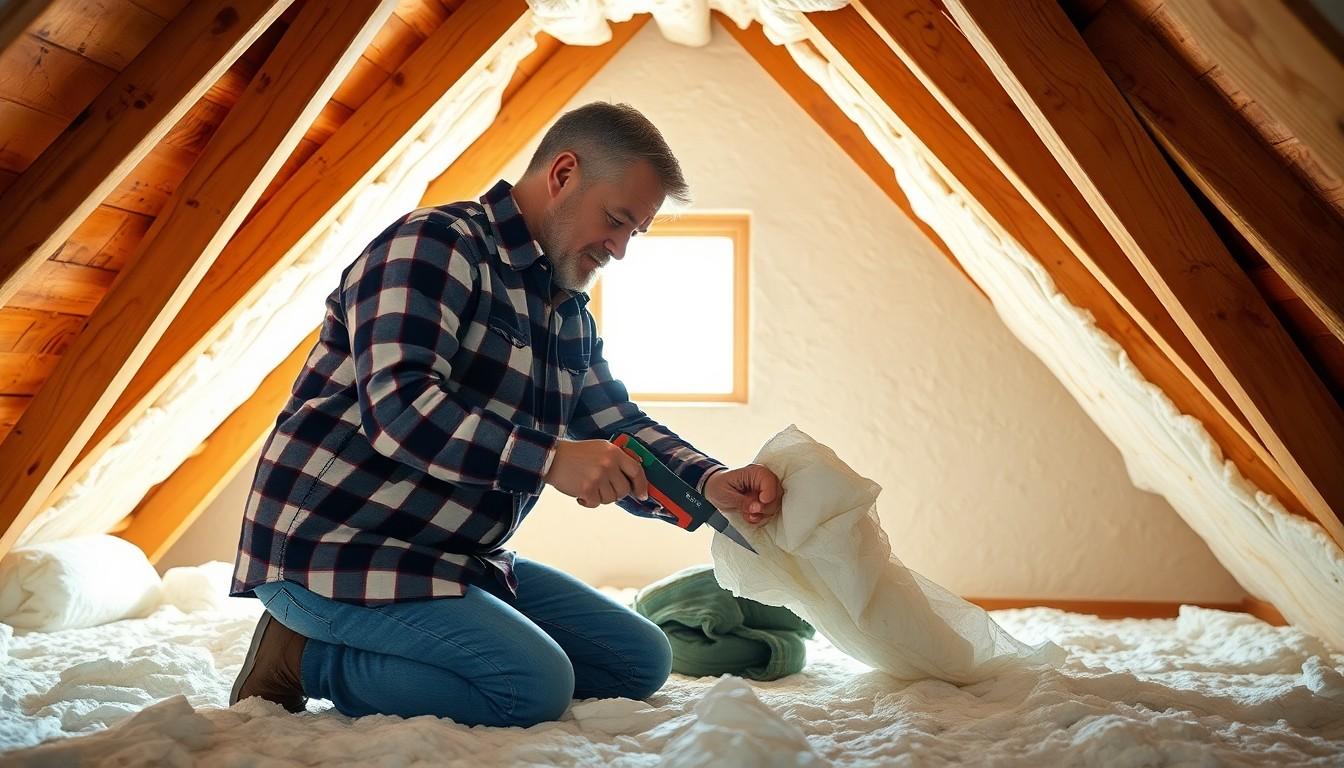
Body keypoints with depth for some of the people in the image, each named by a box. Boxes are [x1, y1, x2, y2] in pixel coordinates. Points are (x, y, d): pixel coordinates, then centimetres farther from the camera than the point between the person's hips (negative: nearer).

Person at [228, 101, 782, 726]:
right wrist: (551, 459, -28)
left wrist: (710, 483, -6)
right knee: (537, 685, -26)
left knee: (641, 661, 6)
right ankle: (308, 657, -7)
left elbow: (619, 426, 14)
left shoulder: (570, 316, 15)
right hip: (338, 549, -10)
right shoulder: (435, 246, -14)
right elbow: (398, 405, -26)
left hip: (461, 559, 10)